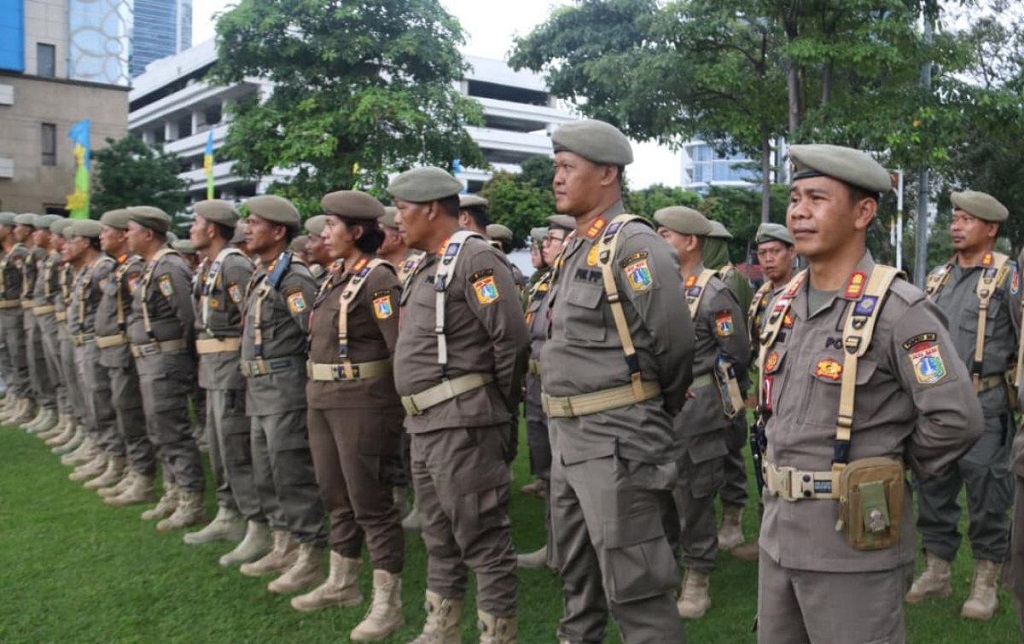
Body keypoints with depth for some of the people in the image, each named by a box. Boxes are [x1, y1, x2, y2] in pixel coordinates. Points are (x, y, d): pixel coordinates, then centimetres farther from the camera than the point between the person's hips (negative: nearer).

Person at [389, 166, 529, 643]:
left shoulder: (475, 258, -12)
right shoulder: (428, 267, 16)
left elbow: (513, 340, -17)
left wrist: (499, 406, -6)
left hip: (463, 424, -10)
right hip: (425, 424, 10)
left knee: (483, 539, -1)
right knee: (439, 538, 18)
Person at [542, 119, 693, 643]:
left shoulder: (634, 244, -15)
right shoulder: (574, 249, 14)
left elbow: (674, 341, -16)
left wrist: (655, 410, -1)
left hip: (616, 438, -9)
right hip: (567, 434, 10)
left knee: (633, 585, -3)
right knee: (576, 570, 21)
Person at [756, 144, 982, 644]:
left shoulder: (899, 311, -15)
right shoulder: (784, 304, 7)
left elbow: (956, 418, -18)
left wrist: (890, 469, -6)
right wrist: (778, 467, 12)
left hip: (854, 538, -7)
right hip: (779, 531, 7)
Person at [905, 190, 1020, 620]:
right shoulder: (937, 278, 12)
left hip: (984, 406, -6)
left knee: (987, 497, 3)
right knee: (932, 490, 11)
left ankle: (985, 584, 15)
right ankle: (936, 572, 24)